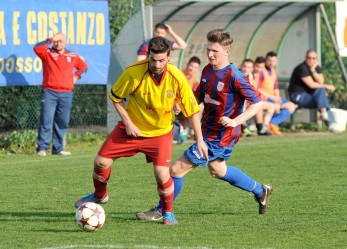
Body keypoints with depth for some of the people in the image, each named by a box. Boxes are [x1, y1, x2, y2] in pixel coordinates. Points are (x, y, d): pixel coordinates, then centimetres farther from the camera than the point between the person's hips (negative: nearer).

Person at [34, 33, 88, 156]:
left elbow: (83, 67, 26)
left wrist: (76, 76, 9)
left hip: (66, 94, 4)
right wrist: (51, 40, -12)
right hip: (49, 92, -3)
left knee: (62, 122, 6)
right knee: (46, 120, -10)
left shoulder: (72, 56, 14)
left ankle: (58, 148, 13)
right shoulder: (47, 53, 5)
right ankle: (42, 148, -10)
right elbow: (37, 48, -15)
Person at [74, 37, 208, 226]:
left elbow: (192, 110, -9)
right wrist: (128, 123, -13)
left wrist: (199, 140, -9)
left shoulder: (177, 78, -20)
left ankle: (168, 212, 9)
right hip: (132, 128, 1)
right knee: (101, 162, -2)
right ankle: (100, 196, 30)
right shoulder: (133, 72, -22)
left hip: (160, 133, -1)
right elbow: (115, 98, -6)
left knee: (162, 173, -18)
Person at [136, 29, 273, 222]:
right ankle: (260, 191, 46)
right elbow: (199, 98, 14)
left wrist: (236, 121, -28)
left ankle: (161, 211, 8)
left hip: (220, 136, -10)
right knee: (218, 171, 31)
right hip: (208, 131, 10)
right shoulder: (207, 71, 3)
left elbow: (257, 102, -18)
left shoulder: (234, 77, -21)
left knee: (177, 169, -8)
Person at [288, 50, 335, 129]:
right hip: (298, 96, -7)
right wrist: (327, 86, -10)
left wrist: (313, 70, -18)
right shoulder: (302, 68, -17)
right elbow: (311, 85, -20)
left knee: (321, 90, -22)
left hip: (310, 94, 7)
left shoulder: (317, 68, 7)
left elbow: (320, 82, -8)